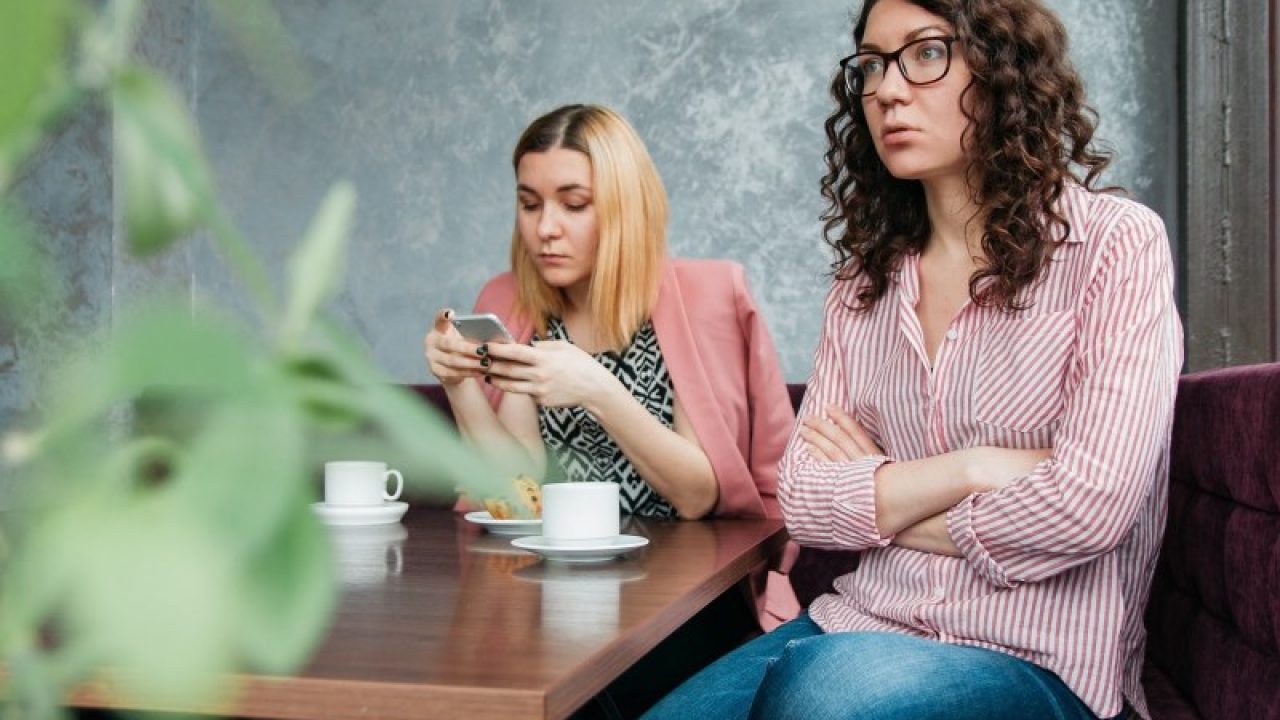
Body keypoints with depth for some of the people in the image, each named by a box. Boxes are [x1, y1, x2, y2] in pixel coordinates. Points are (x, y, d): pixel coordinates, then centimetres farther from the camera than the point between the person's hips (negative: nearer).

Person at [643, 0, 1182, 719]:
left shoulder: (1116, 243, -5)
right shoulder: (865, 280, 11)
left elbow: (1090, 505, -15)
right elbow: (803, 499, 4)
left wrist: (877, 503, -3)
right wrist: (970, 468, -11)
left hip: (1037, 662, -4)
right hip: (862, 626, 5)